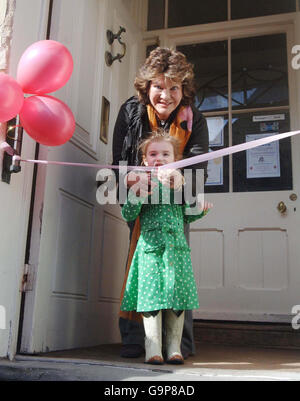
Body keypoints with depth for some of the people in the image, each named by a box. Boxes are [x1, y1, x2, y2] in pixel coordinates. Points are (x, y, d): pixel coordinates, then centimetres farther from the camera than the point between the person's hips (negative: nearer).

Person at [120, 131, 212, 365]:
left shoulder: (180, 183, 12)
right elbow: (128, 216, -2)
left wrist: (200, 210, 2)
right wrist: (136, 196, -18)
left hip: (176, 246, 3)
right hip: (150, 248, -2)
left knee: (177, 298, 3)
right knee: (151, 296, -4)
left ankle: (174, 348, 15)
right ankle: (153, 349, 5)